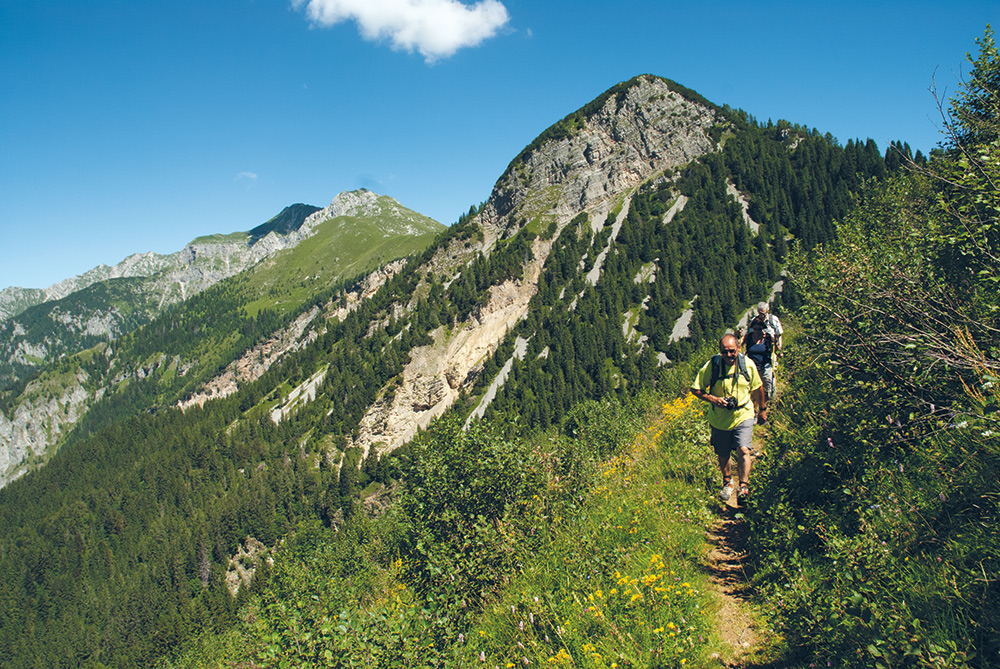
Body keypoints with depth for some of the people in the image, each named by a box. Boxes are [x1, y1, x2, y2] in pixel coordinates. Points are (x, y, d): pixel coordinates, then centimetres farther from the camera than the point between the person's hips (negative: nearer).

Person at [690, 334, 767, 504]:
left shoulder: (748, 365, -8)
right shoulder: (711, 366, -14)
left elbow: (758, 388, 9)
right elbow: (695, 389, -7)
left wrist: (763, 409, 20)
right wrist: (713, 399, -21)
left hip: (743, 416, 0)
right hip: (720, 419, 0)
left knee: (743, 450, -19)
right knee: (723, 455, 14)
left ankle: (744, 486, -5)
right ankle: (727, 482, 40)